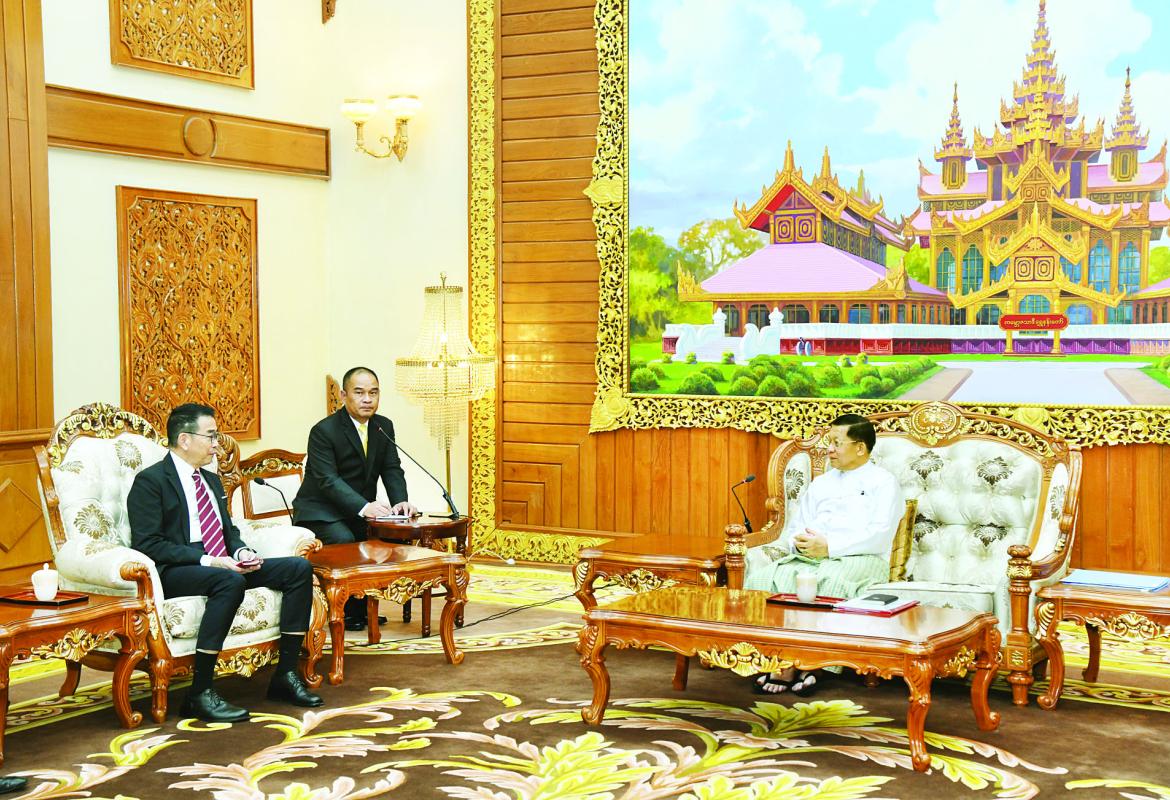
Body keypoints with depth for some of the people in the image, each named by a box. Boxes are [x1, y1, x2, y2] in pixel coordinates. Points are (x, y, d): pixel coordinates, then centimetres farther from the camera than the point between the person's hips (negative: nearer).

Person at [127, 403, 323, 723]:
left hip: (221, 565, 8)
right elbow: (147, 544, -14)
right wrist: (206, 561, -22)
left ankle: (286, 675, -7)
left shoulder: (212, 480, 22)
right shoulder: (150, 481, -5)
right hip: (174, 573, -8)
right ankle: (200, 693, -33)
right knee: (230, 582, -39)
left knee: (299, 568, -8)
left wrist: (241, 552, 2)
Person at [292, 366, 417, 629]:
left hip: (361, 509, 7)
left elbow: (392, 469, 2)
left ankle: (366, 606, 1)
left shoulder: (384, 426, 4)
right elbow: (328, 480, -26)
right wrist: (364, 507, -41)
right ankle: (346, 611, -13)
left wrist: (400, 502, -20)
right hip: (320, 510, -6)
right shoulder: (324, 431, -17)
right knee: (344, 542, -32)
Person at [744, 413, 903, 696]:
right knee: (766, 574, -26)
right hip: (808, 555, 5)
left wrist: (829, 546, -17)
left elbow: (879, 536, -6)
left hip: (861, 559, -5)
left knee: (828, 580, -38)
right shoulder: (821, 483, 29)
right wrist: (799, 542, -3)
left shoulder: (884, 483, 9)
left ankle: (790, 665, -33)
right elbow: (794, 527, 23)